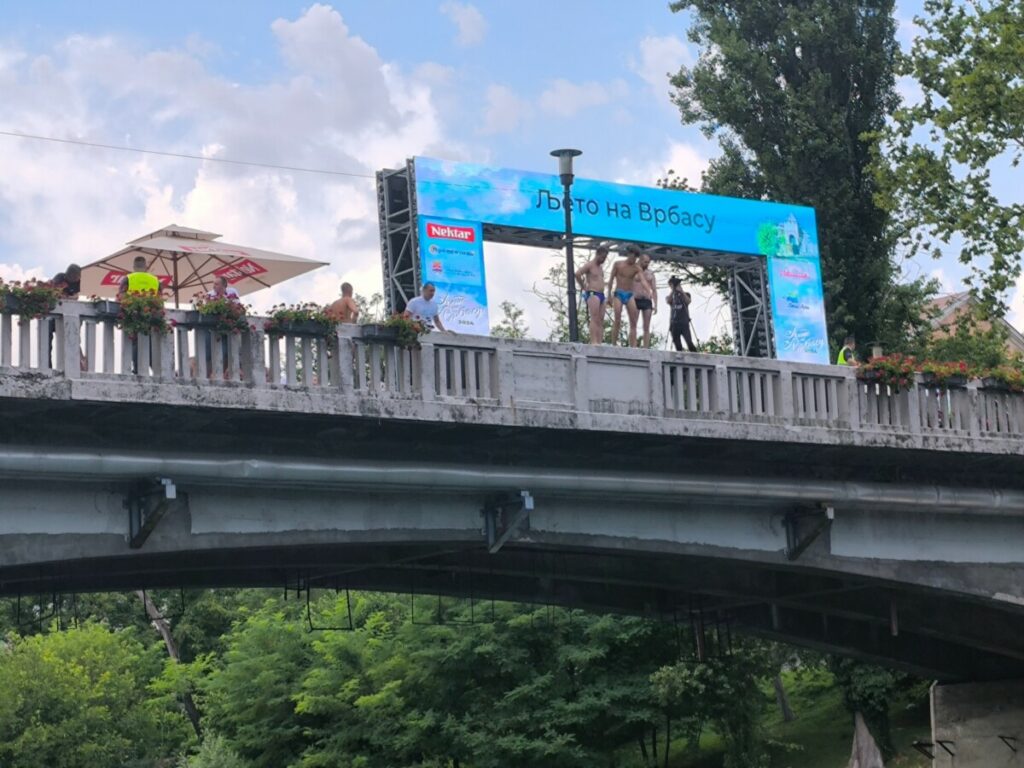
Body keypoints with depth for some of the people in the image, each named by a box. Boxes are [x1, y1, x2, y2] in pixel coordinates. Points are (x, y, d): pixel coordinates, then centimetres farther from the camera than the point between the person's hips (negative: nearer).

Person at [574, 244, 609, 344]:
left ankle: (600, 342, -1)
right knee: (594, 319, -17)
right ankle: (593, 342, -22)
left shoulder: (601, 266, 21)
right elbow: (577, 273, -20)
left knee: (601, 321, 2)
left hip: (601, 295, 9)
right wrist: (583, 287, -10)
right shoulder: (589, 265, -5)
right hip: (592, 294, -9)